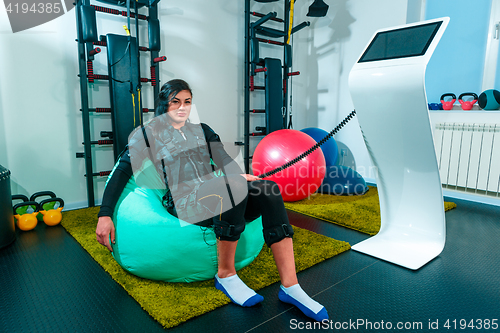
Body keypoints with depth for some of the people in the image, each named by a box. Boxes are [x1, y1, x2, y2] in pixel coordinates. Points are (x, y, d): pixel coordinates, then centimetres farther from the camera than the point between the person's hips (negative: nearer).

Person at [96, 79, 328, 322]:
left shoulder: (202, 130, 22)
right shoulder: (149, 133, 12)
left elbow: (224, 160, 7)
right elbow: (122, 171, 5)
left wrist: (239, 175, -17)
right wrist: (105, 215, -6)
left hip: (216, 197, 5)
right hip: (183, 202, -4)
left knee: (268, 190, -25)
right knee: (236, 187, -35)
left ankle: (290, 286, -24)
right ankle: (225, 275, -17)